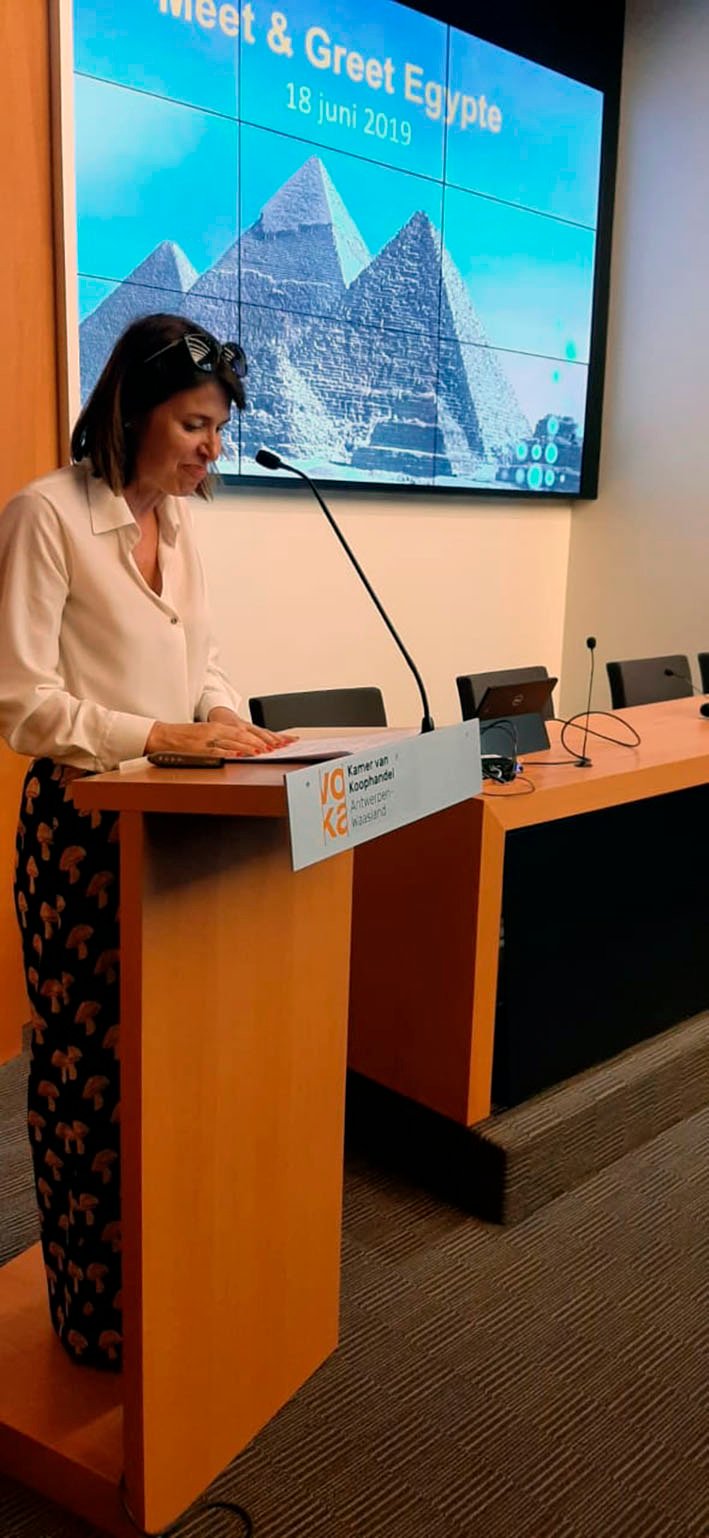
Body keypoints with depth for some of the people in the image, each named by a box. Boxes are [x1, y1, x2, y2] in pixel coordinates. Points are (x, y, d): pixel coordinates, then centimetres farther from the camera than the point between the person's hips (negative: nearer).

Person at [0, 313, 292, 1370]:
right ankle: (99, 1314, 19)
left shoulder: (180, 520, 12)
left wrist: (224, 717, -2)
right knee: (90, 1064, 2)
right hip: (87, 826, -6)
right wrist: (159, 735, -20)